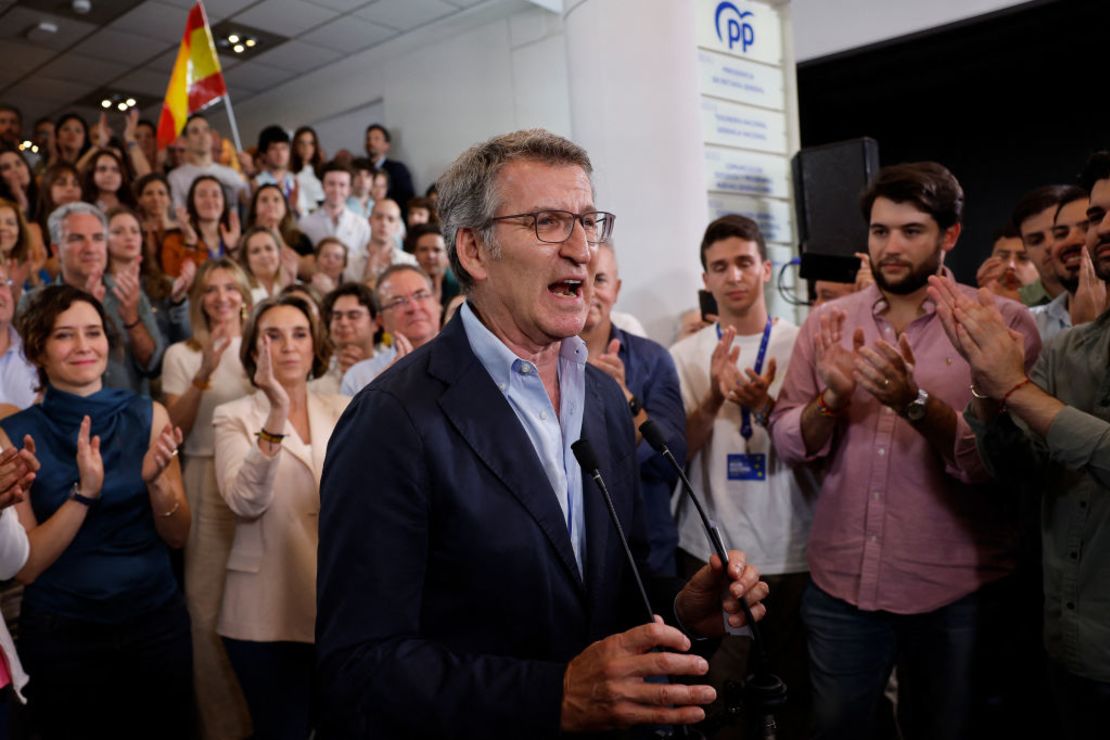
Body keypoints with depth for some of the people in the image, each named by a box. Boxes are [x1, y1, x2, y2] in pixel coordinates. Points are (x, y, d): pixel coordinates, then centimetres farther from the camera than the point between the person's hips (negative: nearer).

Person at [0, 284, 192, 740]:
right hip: (62, 634, -1)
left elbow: (178, 536, -4)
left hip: (158, 621, 2)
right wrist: (83, 492, -24)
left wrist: (155, 480, -22)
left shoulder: (147, 416, -5)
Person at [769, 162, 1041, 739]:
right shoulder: (828, 322, 2)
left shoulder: (1001, 322, -7)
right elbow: (788, 444, 1)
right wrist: (831, 398, -18)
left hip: (956, 593, -2)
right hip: (839, 582, 3)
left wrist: (916, 402, -29)